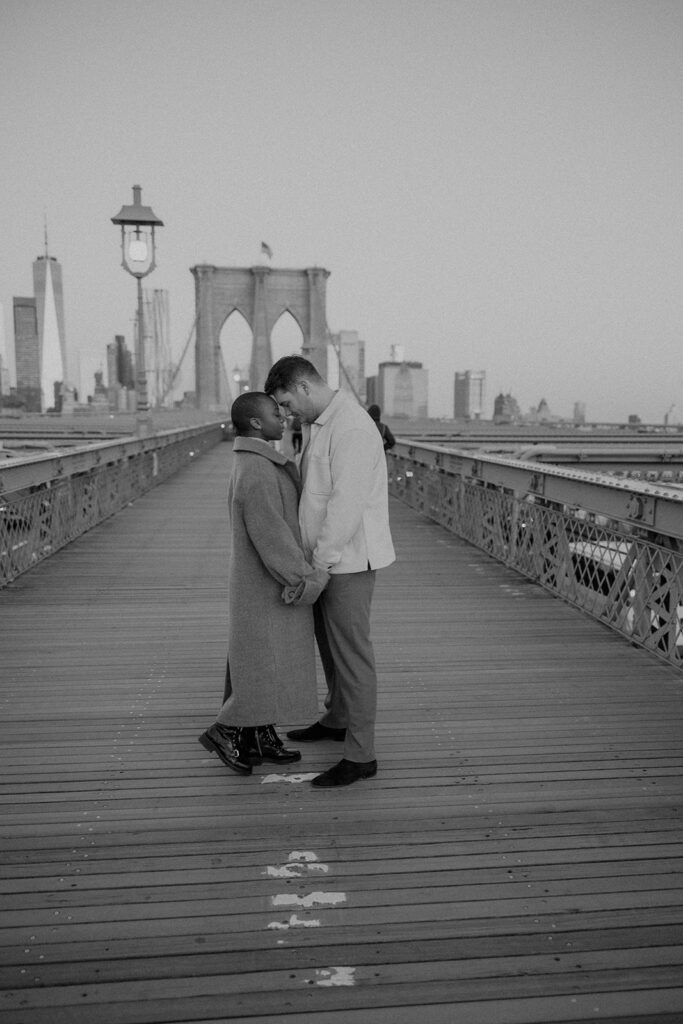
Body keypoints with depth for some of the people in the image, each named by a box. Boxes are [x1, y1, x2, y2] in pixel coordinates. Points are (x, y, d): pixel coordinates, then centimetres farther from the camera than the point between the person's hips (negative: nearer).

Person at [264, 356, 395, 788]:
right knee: (328, 640, 23)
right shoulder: (318, 424, 12)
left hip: (349, 560, -10)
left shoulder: (351, 428, -20)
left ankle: (361, 755, 8)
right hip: (327, 556, 10)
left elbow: (347, 504, -26)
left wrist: (317, 563, -24)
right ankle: (337, 719, 43)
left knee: (352, 653, -3)